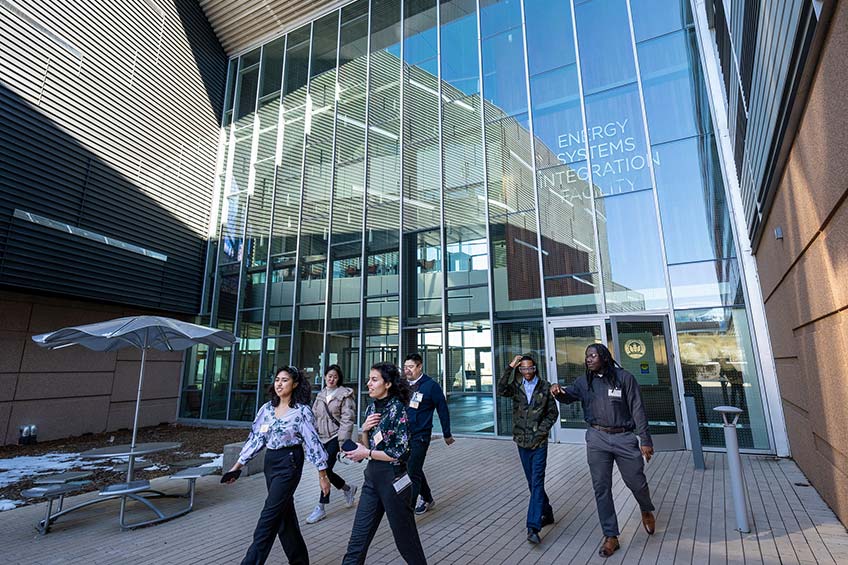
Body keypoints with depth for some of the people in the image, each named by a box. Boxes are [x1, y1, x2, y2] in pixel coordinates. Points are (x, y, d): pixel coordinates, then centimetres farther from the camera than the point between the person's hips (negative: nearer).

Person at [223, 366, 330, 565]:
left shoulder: (302, 411, -13)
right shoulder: (267, 408, 3)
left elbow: (313, 442, -12)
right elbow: (255, 438, 9)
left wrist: (323, 475, -10)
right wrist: (238, 466, 7)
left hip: (289, 463, -6)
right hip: (270, 462, 6)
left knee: (270, 515, -6)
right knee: (284, 514, 14)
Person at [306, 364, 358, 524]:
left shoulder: (344, 394, -7)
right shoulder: (320, 395, 11)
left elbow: (347, 419, -11)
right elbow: (314, 416, 15)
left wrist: (343, 441, -16)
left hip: (335, 437, -6)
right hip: (321, 437, 6)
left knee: (326, 469, -9)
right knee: (325, 470, 9)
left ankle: (321, 508, 5)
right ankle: (348, 488, 33)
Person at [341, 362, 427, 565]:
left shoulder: (398, 409, -16)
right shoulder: (371, 408, 5)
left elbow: (400, 453, -18)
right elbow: (366, 446, 11)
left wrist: (366, 453, -13)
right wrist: (364, 430, -9)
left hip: (392, 478, -7)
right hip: (372, 477, 7)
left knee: (404, 534, 12)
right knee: (359, 536, 11)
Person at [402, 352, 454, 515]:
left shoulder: (431, 385, -10)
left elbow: (443, 410, -4)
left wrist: (447, 434, 1)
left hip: (420, 436, -6)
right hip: (404, 435, 6)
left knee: (413, 473, -7)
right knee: (416, 471, 18)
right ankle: (427, 499, 38)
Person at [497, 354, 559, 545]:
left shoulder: (545, 387, -3)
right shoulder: (516, 386, 0)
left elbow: (553, 413, 1)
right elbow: (501, 390, -21)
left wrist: (540, 432, -8)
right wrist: (510, 367, -25)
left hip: (539, 442, -3)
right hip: (522, 441, 3)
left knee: (537, 482, -8)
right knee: (532, 482, 16)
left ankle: (533, 527, -7)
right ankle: (547, 513, 36)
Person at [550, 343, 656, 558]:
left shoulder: (624, 378, -7)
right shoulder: (584, 381, 3)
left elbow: (637, 410, -4)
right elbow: (569, 396, -7)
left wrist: (645, 440, -5)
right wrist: (559, 391, -31)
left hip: (624, 437, -2)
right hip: (597, 438, 2)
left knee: (636, 481, 11)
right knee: (601, 487, 5)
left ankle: (647, 511, 47)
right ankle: (611, 536, 20)